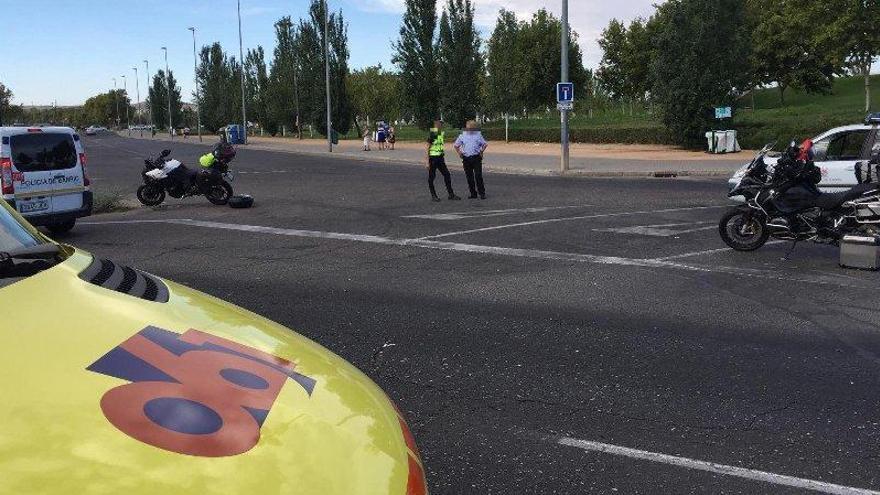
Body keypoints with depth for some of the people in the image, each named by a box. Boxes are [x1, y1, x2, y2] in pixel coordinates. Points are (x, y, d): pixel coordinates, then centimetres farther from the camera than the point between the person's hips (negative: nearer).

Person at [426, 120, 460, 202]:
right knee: (431, 177, 2)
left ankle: (451, 195, 10)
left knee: (447, 175, 4)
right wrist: (428, 162, -15)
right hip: (433, 158, -7)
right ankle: (433, 196, 11)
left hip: (440, 158, 7)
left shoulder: (442, 134, 10)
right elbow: (428, 148, -12)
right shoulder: (432, 135, -13)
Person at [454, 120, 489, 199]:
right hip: (466, 159, 2)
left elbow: (485, 144, 15)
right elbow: (456, 145, 19)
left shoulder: (478, 135, 6)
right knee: (469, 177, 5)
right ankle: (473, 194, 13)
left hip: (476, 158, -2)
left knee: (478, 176, -9)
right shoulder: (462, 136, 8)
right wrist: (459, 153, 6)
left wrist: (481, 152, 3)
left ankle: (482, 193, -3)